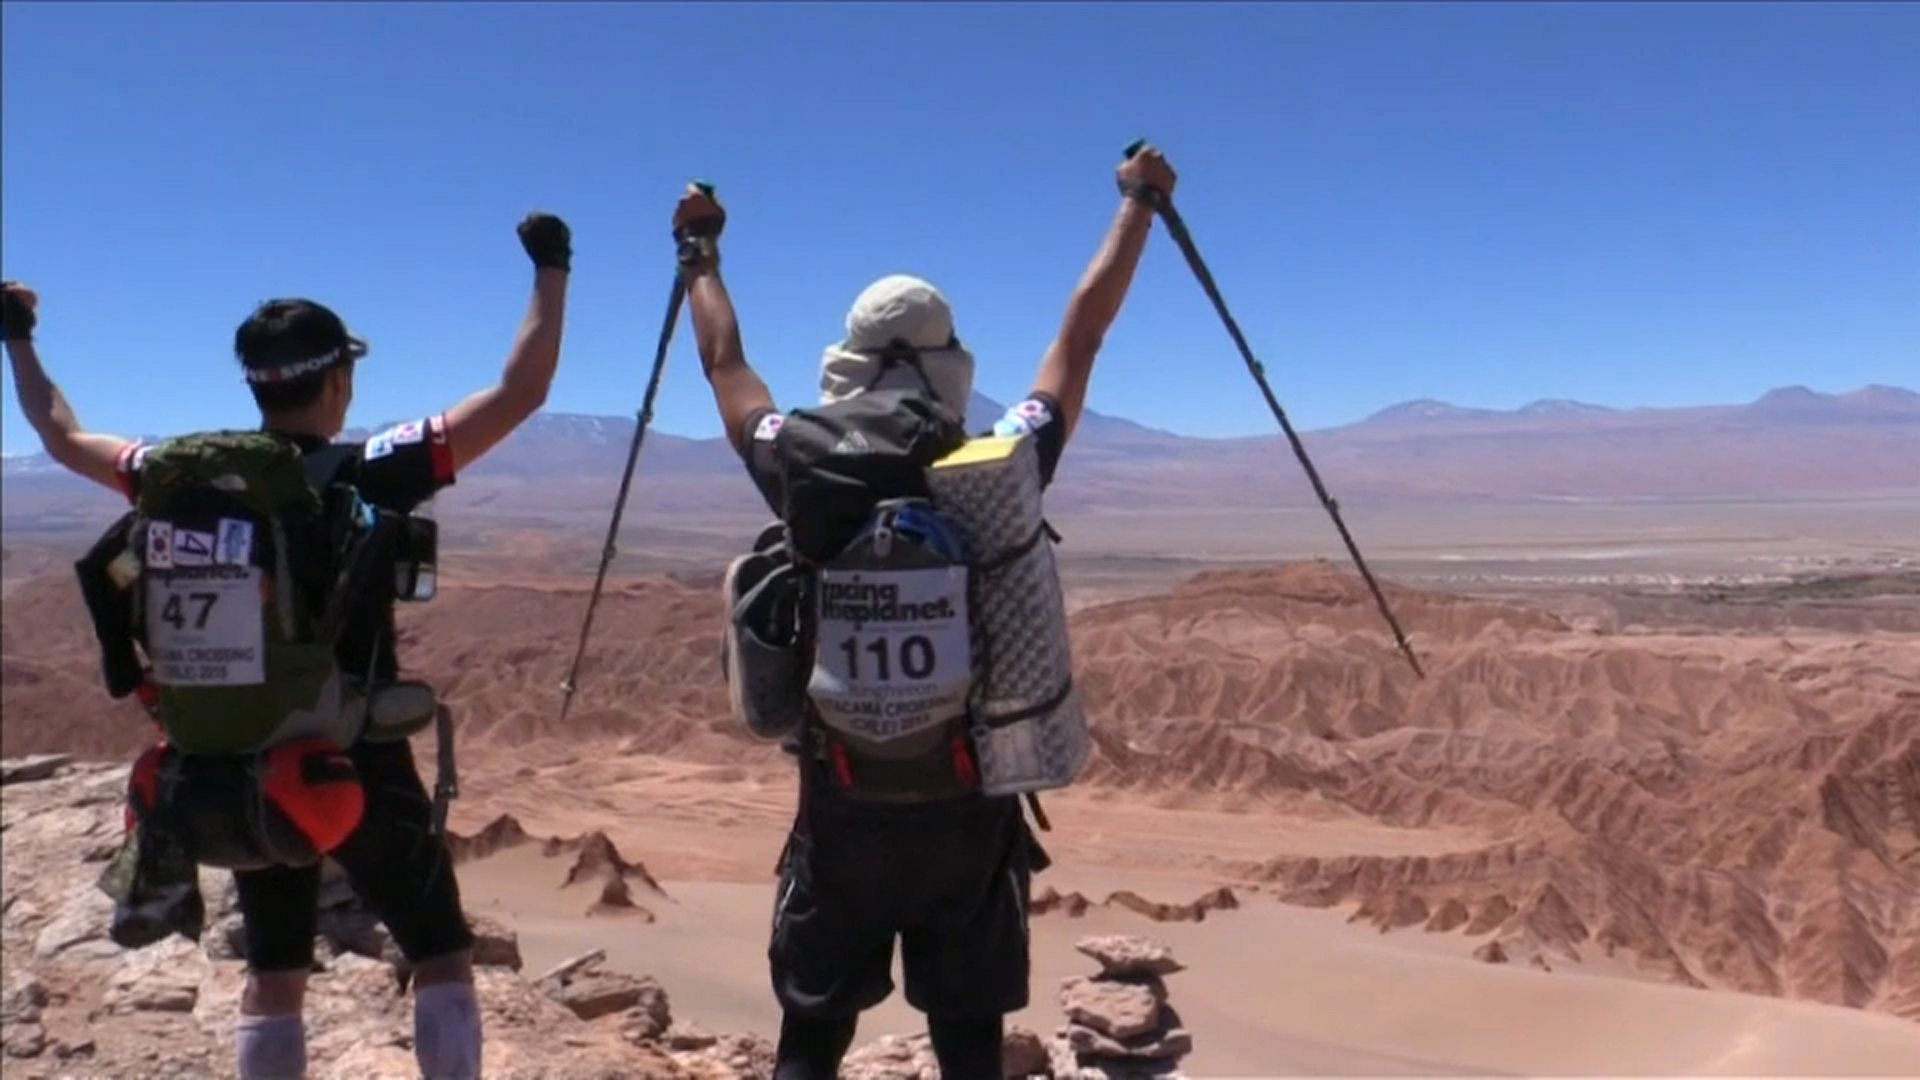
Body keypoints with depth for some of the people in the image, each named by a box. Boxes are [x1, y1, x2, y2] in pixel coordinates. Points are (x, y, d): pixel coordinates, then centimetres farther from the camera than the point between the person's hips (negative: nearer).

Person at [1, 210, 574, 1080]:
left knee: (273, 975, 18)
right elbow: (520, 393, -16)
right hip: (362, 771, -4)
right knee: (442, 958, 9)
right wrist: (551, 267, -9)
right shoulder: (373, 476, -14)